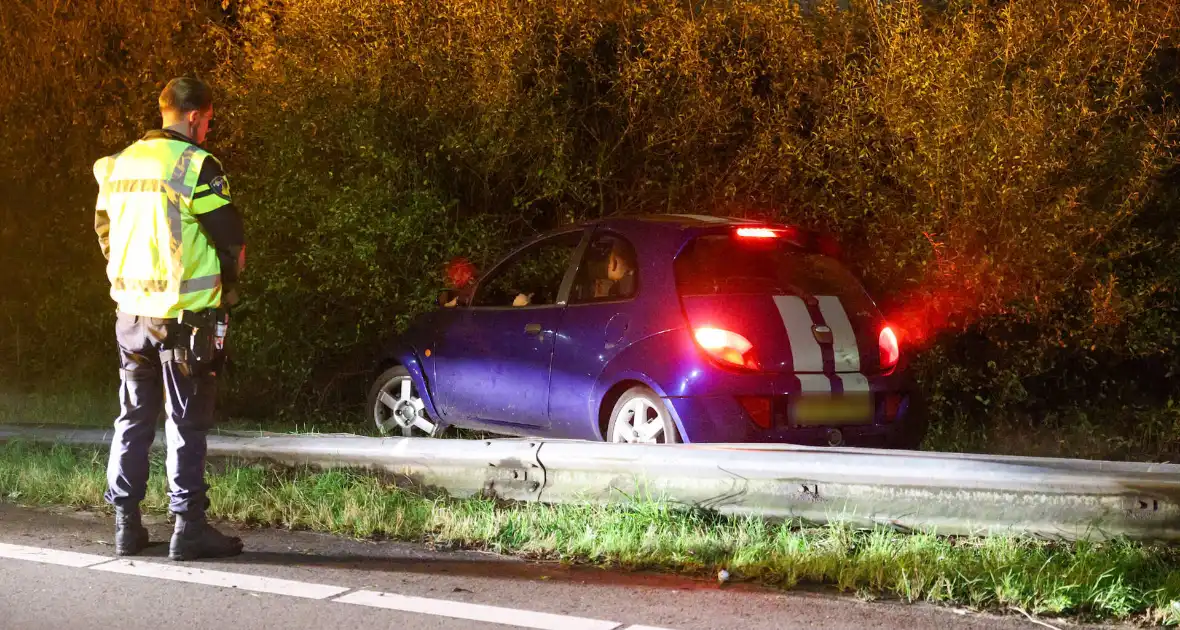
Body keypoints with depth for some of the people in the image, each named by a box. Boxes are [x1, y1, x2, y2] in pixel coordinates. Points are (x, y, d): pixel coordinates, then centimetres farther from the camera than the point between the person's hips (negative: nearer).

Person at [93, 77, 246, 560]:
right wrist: (228, 286, 7)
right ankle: (189, 528, 3)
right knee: (187, 424, 1)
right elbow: (231, 239, -11)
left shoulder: (119, 164, 8)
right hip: (186, 315, -6)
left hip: (131, 311, 6)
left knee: (133, 419, 13)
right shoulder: (197, 166, -13)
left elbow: (105, 231, 16)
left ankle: (126, 525, 16)